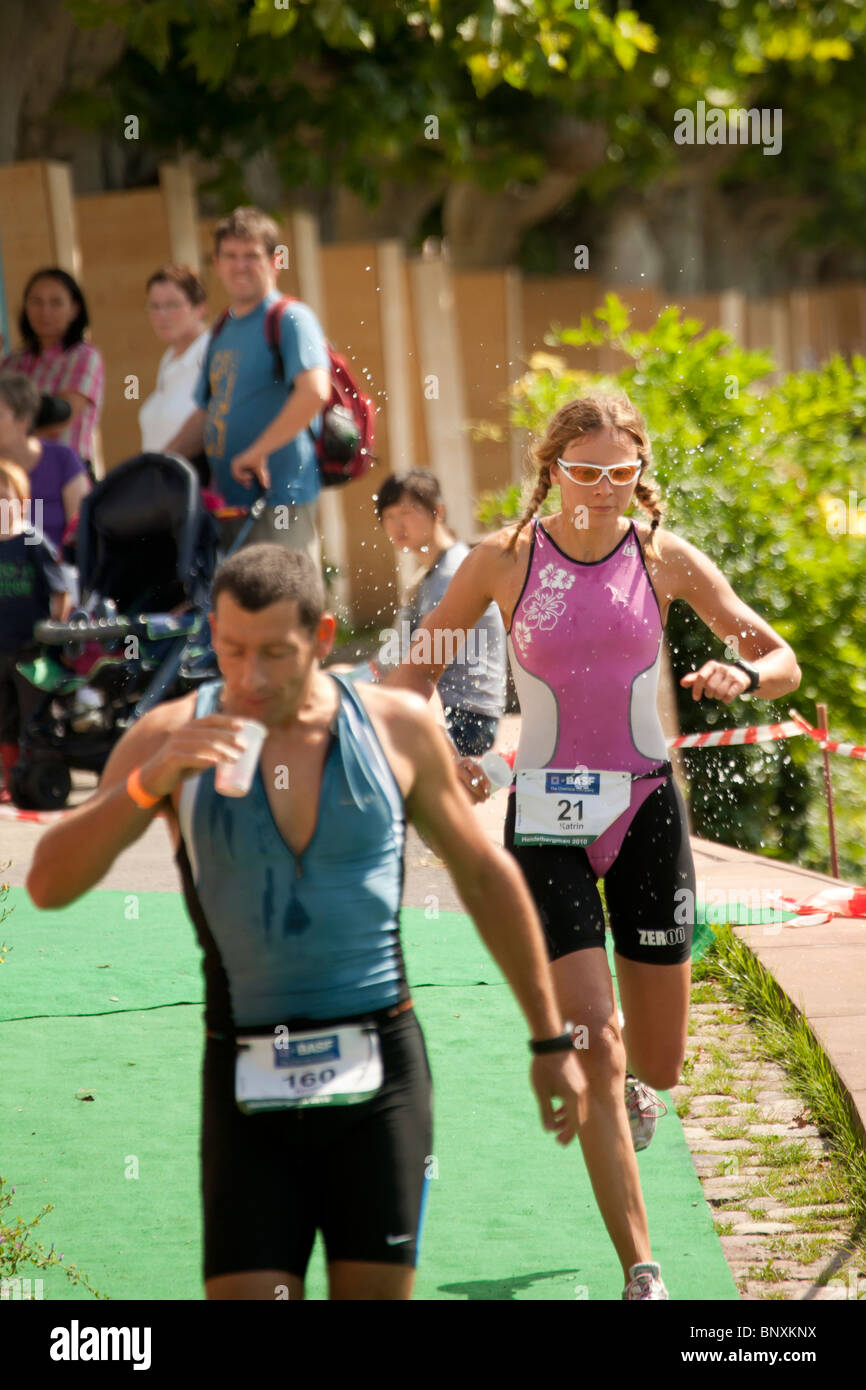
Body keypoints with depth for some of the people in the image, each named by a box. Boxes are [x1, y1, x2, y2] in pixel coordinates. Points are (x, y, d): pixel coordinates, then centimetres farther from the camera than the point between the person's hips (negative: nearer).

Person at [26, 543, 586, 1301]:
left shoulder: (397, 727, 1)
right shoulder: (173, 738, -2)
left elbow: (485, 877, 13)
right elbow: (49, 885, -9)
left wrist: (552, 1040, 15)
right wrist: (148, 783, -24)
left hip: (381, 1068, 0)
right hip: (247, 1087, 0)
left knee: (374, 1293, -1)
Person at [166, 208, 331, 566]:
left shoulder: (290, 319, -7)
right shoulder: (223, 331, 19)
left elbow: (315, 391, -23)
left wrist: (257, 452, -22)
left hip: (278, 496, -8)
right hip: (226, 501, 8)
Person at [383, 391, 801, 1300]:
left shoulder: (664, 559, -1)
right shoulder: (505, 559, -4)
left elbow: (783, 662, 1)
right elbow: (414, 672, 7)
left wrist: (743, 675, -22)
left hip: (645, 812, 2)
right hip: (546, 817, -2)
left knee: (657, 1065, 5)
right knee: (592, 1049, -12)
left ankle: (631, 1085, 45)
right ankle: (640, 1272, -7)